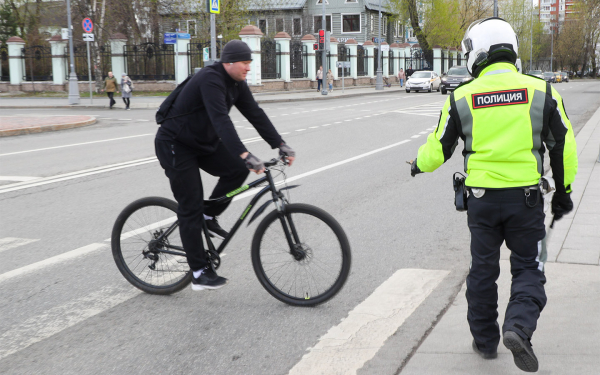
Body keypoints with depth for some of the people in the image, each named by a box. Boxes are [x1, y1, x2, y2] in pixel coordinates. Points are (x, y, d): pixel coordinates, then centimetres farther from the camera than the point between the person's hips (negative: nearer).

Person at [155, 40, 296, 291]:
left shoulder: (236, 84, 0)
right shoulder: (210, 80, -28)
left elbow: (255, 114, 0)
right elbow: (221, 120, -40)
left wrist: (280, 145, -8)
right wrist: (245, 155, -49)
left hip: (203, 142, 9)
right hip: (175, 145, -8)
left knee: (237, 169, -13)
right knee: (191, 207, -8)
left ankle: (209, 217, 9)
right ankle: (200, 273, -2)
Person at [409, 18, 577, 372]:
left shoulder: (462, 97, -4)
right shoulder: (541, 91, -4)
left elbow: (438, 149, 4)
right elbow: (564, 147, 1)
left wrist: (419, 164, 26)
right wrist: (563, 191, 14)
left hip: (481, 198, 1)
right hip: (526, 197, -1)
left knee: (483, 270, 15)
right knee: (528, 268, 10)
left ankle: (485, 340, 25)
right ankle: (519, 327, -14)